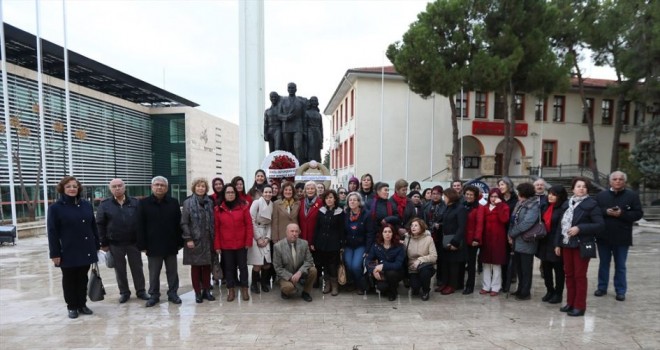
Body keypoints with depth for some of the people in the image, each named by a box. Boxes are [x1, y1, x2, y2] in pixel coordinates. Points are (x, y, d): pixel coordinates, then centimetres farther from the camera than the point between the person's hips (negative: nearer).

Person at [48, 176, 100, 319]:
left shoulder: (87, 205, 5)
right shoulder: (55, 208, -6)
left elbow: (93, 227, 9)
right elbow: (52, 232, -8)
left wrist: (97, 246, 7)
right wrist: (55, 253, -11)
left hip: (86, 251, 3)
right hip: (68, 252, -3)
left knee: (83, 279, 13)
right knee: (69, 280, 10)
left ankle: (82, 304, 26)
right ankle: (72, 307, 23)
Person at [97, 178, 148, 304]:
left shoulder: (135, 202, 1)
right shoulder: (105, 204, 0)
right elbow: (100, 225, 0)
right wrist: (104, 243, -3)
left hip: (134, 242, 0)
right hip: (115, 244, 0)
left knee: (137, 268, 8)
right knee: (120, 270, 11)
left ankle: (141, 291, 20)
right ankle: (124, 292, 25)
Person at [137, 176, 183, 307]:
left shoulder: (173, 202, 1)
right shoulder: (143, 203, -1)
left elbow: (178, 223, 2)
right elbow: (140, 226, -3)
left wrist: (180, 242, -1)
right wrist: (142, 245, -6)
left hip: (171, 245, 1)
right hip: (153, 245, -1)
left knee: (172, 272, 11)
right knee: (154, 273, 12)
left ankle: (173, 293, 24)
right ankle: (154, 295, 26)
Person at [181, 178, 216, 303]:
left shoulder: (210, 202, 8)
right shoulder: (188, 202, -2)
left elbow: (213, 221, 9)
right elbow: (184, 223, -6)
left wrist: (213, 238, 4)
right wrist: (188, 239, -12)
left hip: (207, 240, 3)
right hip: (194, 240, -3)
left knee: (207, 266, 8)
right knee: (195, 267, 5)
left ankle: (206, 290, 21)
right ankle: (197, 292, 17)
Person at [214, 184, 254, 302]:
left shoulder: (243, 206, -3)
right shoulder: (218, 209, 0)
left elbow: (249, 225, -3)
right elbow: (216, 228, 1)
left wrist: (248, 241, -7)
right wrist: (217, 245, -2)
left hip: (241, 244, -1)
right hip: (226, 245, 1)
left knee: (243, 266, 9)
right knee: (229, 267, 10)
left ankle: (244, 289, 22)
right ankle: (231, 290, 23)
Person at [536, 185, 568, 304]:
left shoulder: (563, 208, -13)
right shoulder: (545, 206, 8)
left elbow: (561, 226, -18)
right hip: (544, 242, 6)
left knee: (558, 269, 8)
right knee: (546, 268, 13)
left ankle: (558, 293, 21)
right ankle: (549, 291, 27)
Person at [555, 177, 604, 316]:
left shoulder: (591, 204, -7)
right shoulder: (567, 203, 10)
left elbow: (600, 225, -13)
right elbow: (562, 224, 12)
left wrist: (579, 228, -22)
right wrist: (558, 243, 10)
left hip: (582, 245, -6)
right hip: (566, 244, 6)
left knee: (580, 276, 1)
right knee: (569, 274, 12)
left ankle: (580, 306, 12)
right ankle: (570, 303, 23)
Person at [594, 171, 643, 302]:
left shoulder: (632, 196, 0)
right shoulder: (601, 195, 4)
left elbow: (638, 213, -5)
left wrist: (622, 214, -19)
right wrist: (605, 212, -16)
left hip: (622, 238, -1)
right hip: (603, 236, 1)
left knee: (620, 266, 8)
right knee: (604, 264, 12)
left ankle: (620, 291, 20)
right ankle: (602, 287, 23)